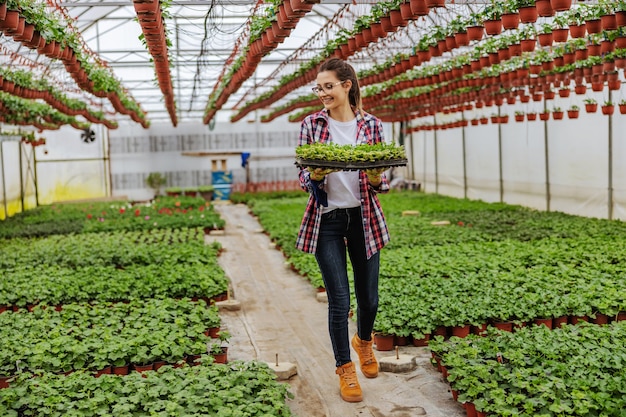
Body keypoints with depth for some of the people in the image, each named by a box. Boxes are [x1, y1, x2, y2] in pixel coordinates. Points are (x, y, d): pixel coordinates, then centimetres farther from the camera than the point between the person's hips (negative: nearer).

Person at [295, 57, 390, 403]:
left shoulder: (371, 125, 1)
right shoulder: (311, 124, -1)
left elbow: (381, 178, 3)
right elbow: (303, 177, -1)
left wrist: (376, 180, -19)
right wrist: (315, 176, -23)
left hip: (364, 219, 1)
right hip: (327, 221, -1)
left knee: (369, 297, 10)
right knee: (339, 300, -1)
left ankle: (364, 341, 44)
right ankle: (345, 368, 20)